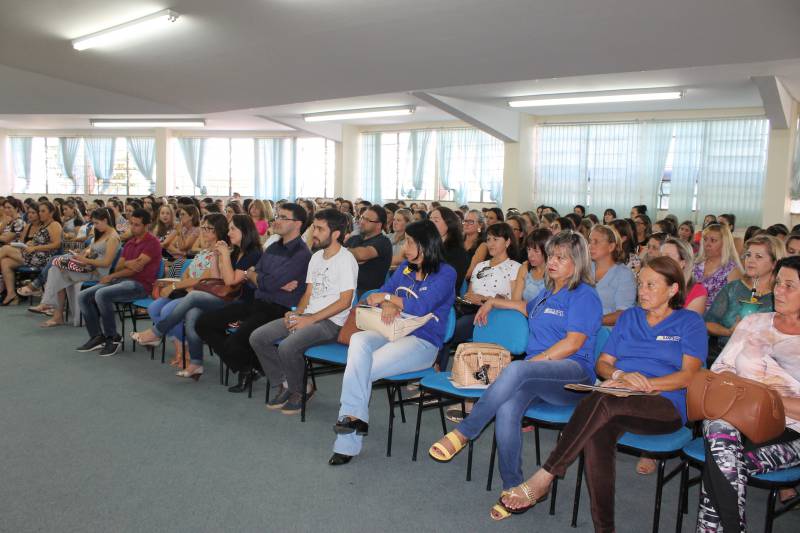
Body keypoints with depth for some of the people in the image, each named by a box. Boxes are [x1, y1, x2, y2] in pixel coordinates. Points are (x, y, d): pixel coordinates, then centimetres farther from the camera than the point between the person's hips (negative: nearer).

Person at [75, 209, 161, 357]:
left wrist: (111, 277, -5)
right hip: (122, 280, 9)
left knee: (102, 294, -31)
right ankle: (97, 337, -2)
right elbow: (118, 268, 17)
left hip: (139, 285, -9)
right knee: (83, 296, -6)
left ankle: (113, 338, -16)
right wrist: (127, 263, -7)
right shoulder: (129, 243, 20)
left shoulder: (152, 242, -6)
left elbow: (137, 267, -14)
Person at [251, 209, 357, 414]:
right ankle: (282, 385, 8)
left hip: (331, 322, -8)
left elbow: (344, 301, -16)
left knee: (287, 347, -30)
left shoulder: (346, 259, -10)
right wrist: (296, 313, 0)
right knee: (257, 337, -5)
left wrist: (311, 319, -17)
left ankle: (297, 393, -3)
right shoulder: (316, 257, 17)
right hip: (308, 316, 9)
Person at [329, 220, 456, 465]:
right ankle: (354, 417, -30)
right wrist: (388, 305, -9)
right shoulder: (405, 268, 18)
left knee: (360, 370, -23)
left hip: (422, 342, -6)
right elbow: (379, 294, 14)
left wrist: (388, 297, -4)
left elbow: (420, 307, -16)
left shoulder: (445, 273, -4)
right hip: (392, 332, 6)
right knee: (358, 340, -29)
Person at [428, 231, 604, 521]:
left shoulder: (584, 295, 1)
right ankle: (512, 489, -21)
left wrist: (533, 362, -15)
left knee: (516, 369, -38)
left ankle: (463, 432, -30)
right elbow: (526, 308, 52)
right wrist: (493, 302, 46)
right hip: (538, 378, 6)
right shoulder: (547, 294, 27)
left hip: (574, 374, -6)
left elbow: (573, 343, -10)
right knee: (507, 409, -29)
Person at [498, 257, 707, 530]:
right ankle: (603, 526, -29)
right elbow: (602, 363, 18)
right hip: (617, 400, 4)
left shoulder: (690, 322, 12)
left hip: (665, 406, -3)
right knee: (597, 431, -35)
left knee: (601, 402, -36)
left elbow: (688, 375, -1)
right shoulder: (629, 317, 23)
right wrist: (620, 375, -6)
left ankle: (542, 480, -33)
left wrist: (640, 384, -14)